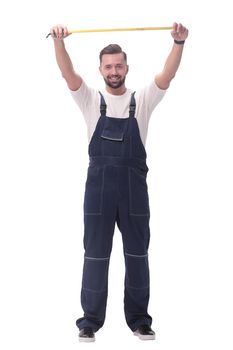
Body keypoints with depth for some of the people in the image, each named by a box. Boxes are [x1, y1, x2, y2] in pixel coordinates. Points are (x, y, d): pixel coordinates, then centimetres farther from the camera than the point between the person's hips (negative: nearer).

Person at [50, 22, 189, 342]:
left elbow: (167, 75, -8)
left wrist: (179, 43, -23)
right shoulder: (91, 100, 6)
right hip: (99, 184, -1)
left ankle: (139, 319, 20)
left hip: (133, 185, 1)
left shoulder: (142, 100, 6)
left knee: (137, 253, 8)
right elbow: (69, 74, -10)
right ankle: (90, 321, 13)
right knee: (95, 254, 4)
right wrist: (59, 41, -26)